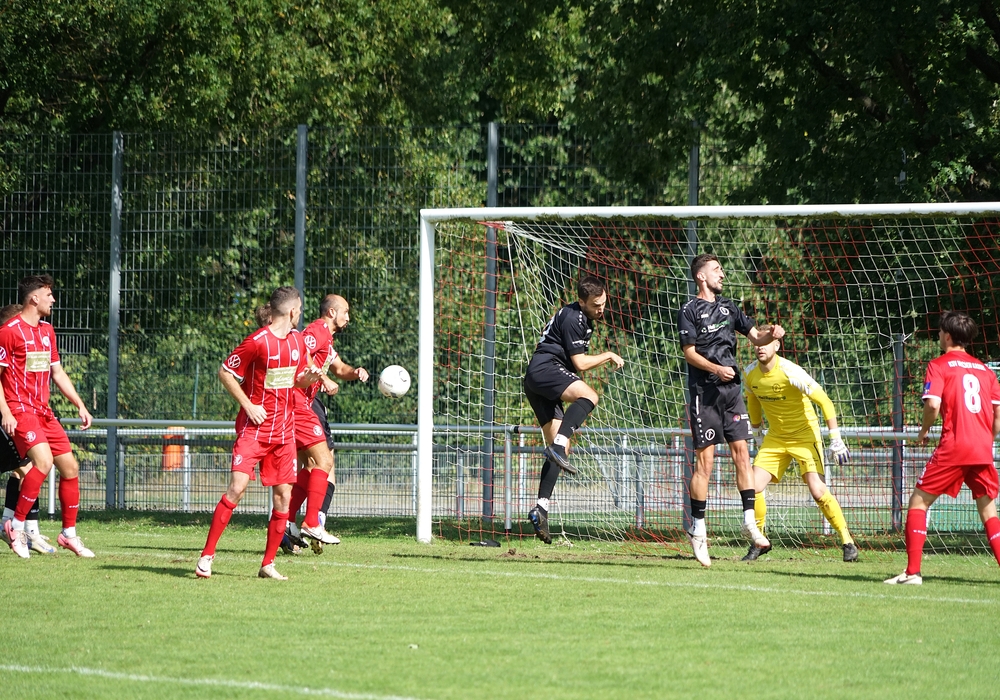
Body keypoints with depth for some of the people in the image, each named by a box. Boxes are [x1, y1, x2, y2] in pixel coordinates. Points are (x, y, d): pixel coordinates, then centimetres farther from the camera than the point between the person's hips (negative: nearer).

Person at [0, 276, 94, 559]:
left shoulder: (47, 331, 16)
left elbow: (57, 372, 23)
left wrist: (80, 405, 17)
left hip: (43, 412, 8)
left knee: (70, 466, 5)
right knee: (43, 461, -26)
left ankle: (69, 533, 17)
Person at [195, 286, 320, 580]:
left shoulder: (297, 340, 9)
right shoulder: (258, 341, -13)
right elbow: (225, 372, -9)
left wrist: (312, 376, -3)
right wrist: (248, 405, -15)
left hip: (283, 429, 6)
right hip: (255, 426, -6)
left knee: (283, 494, 1)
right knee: (237, 487, -15)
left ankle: (268, 564, 10)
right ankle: (207, 554, -9)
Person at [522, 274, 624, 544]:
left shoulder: (584, 319, 22)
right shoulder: (572, 318, -10)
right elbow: (579, 362, -10)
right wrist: (608, 356, 3)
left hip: (536, 384, 10)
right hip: (544, 368, -10)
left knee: (559, 449, 2)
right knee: (589, 395, -33)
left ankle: (541, 509, -5)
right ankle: (558, 446, -46)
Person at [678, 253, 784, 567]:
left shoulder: (727, 306, 16)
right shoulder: (690, 310, -3)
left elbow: (755, 335, 18)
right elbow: (689, 351, -9)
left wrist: (770, 334, -5)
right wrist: (716, 369, -24)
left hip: (731, 389, 6)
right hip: (704, 392, -6)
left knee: (741, 451, 0)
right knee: (705, 459, -6)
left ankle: (749, 520, 3)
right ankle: (697, 529, 0)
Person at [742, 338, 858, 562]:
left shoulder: (790, 372, -24)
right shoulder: (750, 373, -6)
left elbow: (825, 401, -22)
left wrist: (836, 440, -23)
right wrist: (755, 430, 23)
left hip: (805, 434, -5)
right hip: (775, 437, 5)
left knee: (817, 490, -18)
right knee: (754, 487, -7)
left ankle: (848, 542, -5)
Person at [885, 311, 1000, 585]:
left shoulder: (939, 365, 1)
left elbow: (933, 404, -13)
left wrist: (923, 431, 4)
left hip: (953, 447, -5)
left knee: (919, 501, 4)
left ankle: (912, 572, -5)